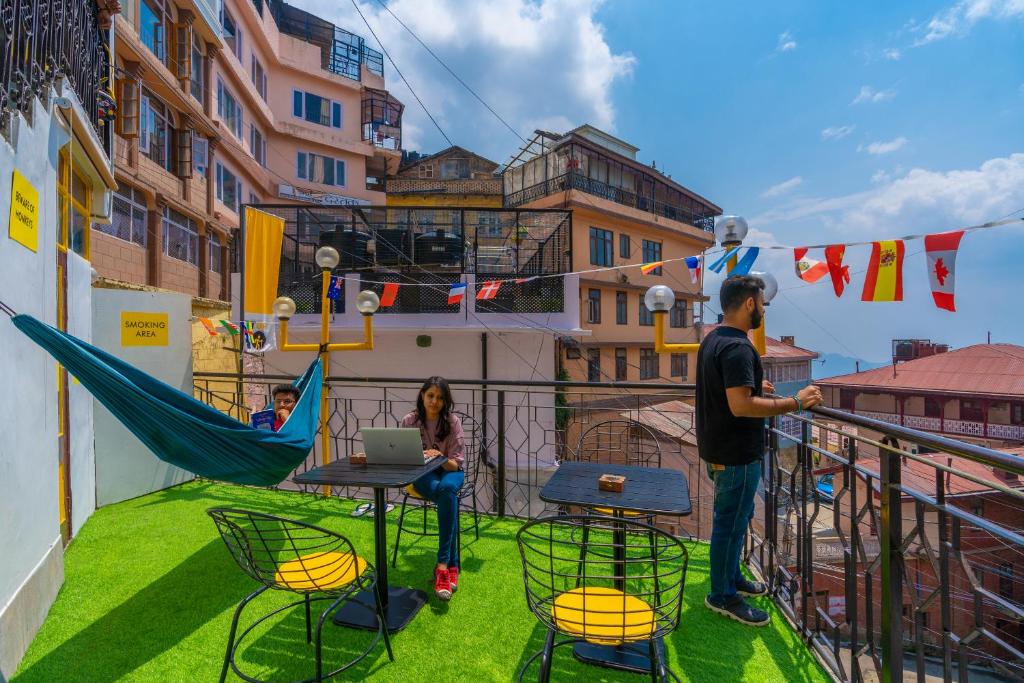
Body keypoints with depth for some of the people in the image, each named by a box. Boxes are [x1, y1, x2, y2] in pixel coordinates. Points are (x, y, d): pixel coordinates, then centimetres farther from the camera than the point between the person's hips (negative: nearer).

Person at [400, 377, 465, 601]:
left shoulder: (452, 421, -7)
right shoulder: (409, 421, -5)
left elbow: (455, 463, -9)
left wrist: (441, 459, -31)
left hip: (450, 471, 0)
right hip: (422, 474, 0)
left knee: (447, 488, -37)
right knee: (448, 498, -34)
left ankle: (442, 565, -34)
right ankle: (452, 566, -30)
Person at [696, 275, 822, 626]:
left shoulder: (713, 339, 8)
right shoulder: (737, 347, -24)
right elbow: (741, 406, -31)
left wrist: (754, 386, 25)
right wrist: (795, 403, -23)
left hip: (719, 448, 10)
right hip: (736, 454, -10)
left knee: (737, 517, 24)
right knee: (731, 522, 6)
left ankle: (732, 577, 41)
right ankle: (722, 595, 23)